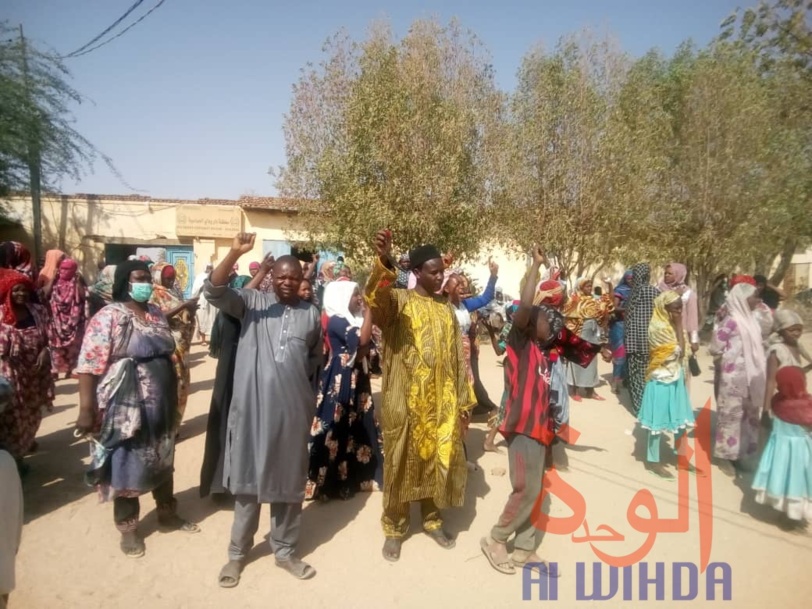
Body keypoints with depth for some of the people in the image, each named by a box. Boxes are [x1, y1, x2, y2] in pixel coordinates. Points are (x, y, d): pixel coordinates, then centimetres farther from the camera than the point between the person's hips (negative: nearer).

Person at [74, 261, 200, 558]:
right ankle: (128, 528, 27)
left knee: (162, 460, 19)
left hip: (161, 405, 6)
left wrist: (174, 396, 15)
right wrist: (86, 409, -22)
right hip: (126, 407, -6)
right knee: (127, 465, 9)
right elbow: (88, 365, -17)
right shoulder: (109, 316, -14)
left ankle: (168, 514, 36)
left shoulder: (156, 313, 6)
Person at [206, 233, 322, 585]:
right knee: (249, 479, 10)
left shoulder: (311, 315, 7)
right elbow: (214, 292, -18)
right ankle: (238, 553, 30)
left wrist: (311, 404, 16)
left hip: (293, 412, 3)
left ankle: (285, 551, 32)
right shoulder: (251, 302, 0)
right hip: (253, 409, -2)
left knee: (289, 482, 13)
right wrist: (235, 253, -30)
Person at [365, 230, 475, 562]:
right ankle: (394, 527, 24)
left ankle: (432, 519, 34)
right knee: (401, 461, 7)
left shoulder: (447, 308, 10)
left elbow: (458, 356, 11)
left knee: (438, 458, 14)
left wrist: (464, 398, 8)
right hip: (406, 400, -4)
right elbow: (375, 297, -30)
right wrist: (383, 261, -49)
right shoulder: (398, 301, -6)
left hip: (442, 400, 5)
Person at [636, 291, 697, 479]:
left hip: (675, 377, 8)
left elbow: (681, 353, 13)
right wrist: (679, 326, -18)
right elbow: (679, 351, -22)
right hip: (662, 380, -8)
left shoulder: (671, 326, 7)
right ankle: (653, 461, 15)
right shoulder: (659, 327, -20)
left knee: (680, 418, 15)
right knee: (659, 419, 2)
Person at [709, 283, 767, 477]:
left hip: (751, 377, 8)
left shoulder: (751, 319, 8)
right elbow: (715, 349, -13)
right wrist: (732, 354, -2)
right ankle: (725, 456, 14)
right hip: (734, 377, -8)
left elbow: (754, 346, 17)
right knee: (731, 415, 1)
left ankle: (740, 453, 28)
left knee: (749, 415, 15)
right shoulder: (732, 321, -16)